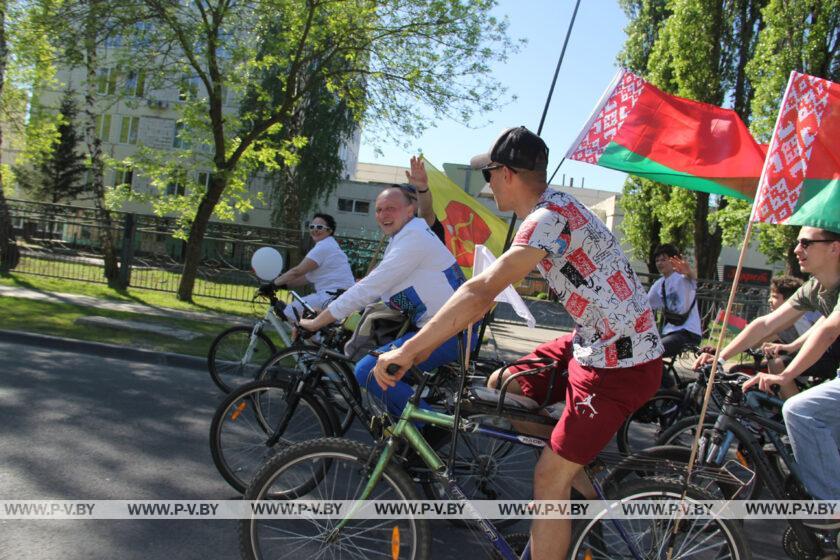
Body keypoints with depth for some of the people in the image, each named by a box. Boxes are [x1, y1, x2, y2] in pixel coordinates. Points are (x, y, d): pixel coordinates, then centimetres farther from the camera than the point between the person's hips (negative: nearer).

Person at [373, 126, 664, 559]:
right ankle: (581, 487, 24)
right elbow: (490, 291, 13)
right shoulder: (550, 210, 10)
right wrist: (426, 345, 11)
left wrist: (408, 350, -27)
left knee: (549, 479, -5)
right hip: (595, 343, 9)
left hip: (622, 364, -9)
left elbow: (481, 292, -32)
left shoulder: (549, 217, -22)